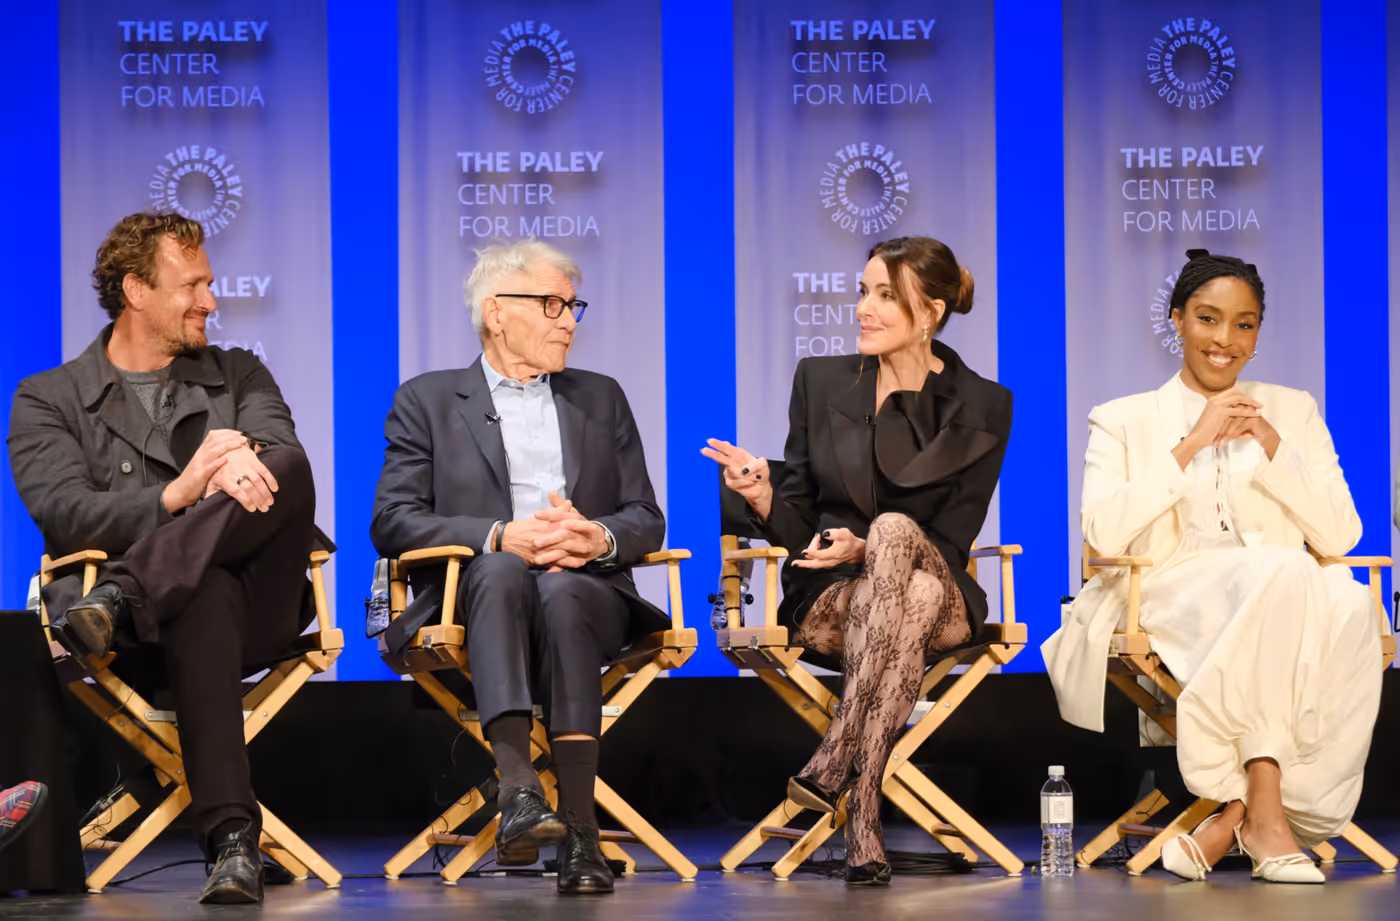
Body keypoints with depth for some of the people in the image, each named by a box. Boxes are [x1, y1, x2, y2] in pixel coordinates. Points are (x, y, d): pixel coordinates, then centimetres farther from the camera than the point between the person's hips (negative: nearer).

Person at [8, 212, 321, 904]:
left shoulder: (240, 377, 23)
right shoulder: (48, 400, 13)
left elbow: (280, 452, 2)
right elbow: (61, 513, -6)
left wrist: (243, 457, -25)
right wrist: (175, 497, -23)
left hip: (255, 608, 2)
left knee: (285, 467, -27)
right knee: (205, 595, -40)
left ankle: (118, 597, -40)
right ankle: (232, 838, -48)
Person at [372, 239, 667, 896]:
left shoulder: (601, 398, 24)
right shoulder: (426, 401, 14)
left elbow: (647, 520, 16)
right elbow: (393, 522, 1)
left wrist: (601, 538, -9)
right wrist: (501, 537, -15)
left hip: (585, 588, 1)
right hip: (475, 593, -1)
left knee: (562, 592, -35)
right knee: (502, 573, -37)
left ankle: (579, 830, -45)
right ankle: (518, 790, -53)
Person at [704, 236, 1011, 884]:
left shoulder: (981, 406, 2)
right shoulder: (820, 381, 8)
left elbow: (952, 542, -2)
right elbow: (797, 529, 8)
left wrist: (865, 548, -20)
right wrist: (762, 495, -16)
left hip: (941, 597, -1)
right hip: (829, 596, 1)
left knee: (894, 530, -36)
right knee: (915, 600, -36)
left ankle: (834, 762, -42)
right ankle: (863, 818, -42)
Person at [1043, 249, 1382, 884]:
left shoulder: (1292, 412, 23)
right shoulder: (1122, 421, 18)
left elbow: (1341, 539, 11)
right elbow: (1103, 534, -1)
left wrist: (1272, 449, 0)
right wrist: (1191, 445, -4)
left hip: (1286, 603, 2)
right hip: (1171, 602, -2)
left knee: (1346, 599, -35)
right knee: (1279, 572, -36)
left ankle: (1237, 810, -32)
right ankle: (1263, 814, -37)